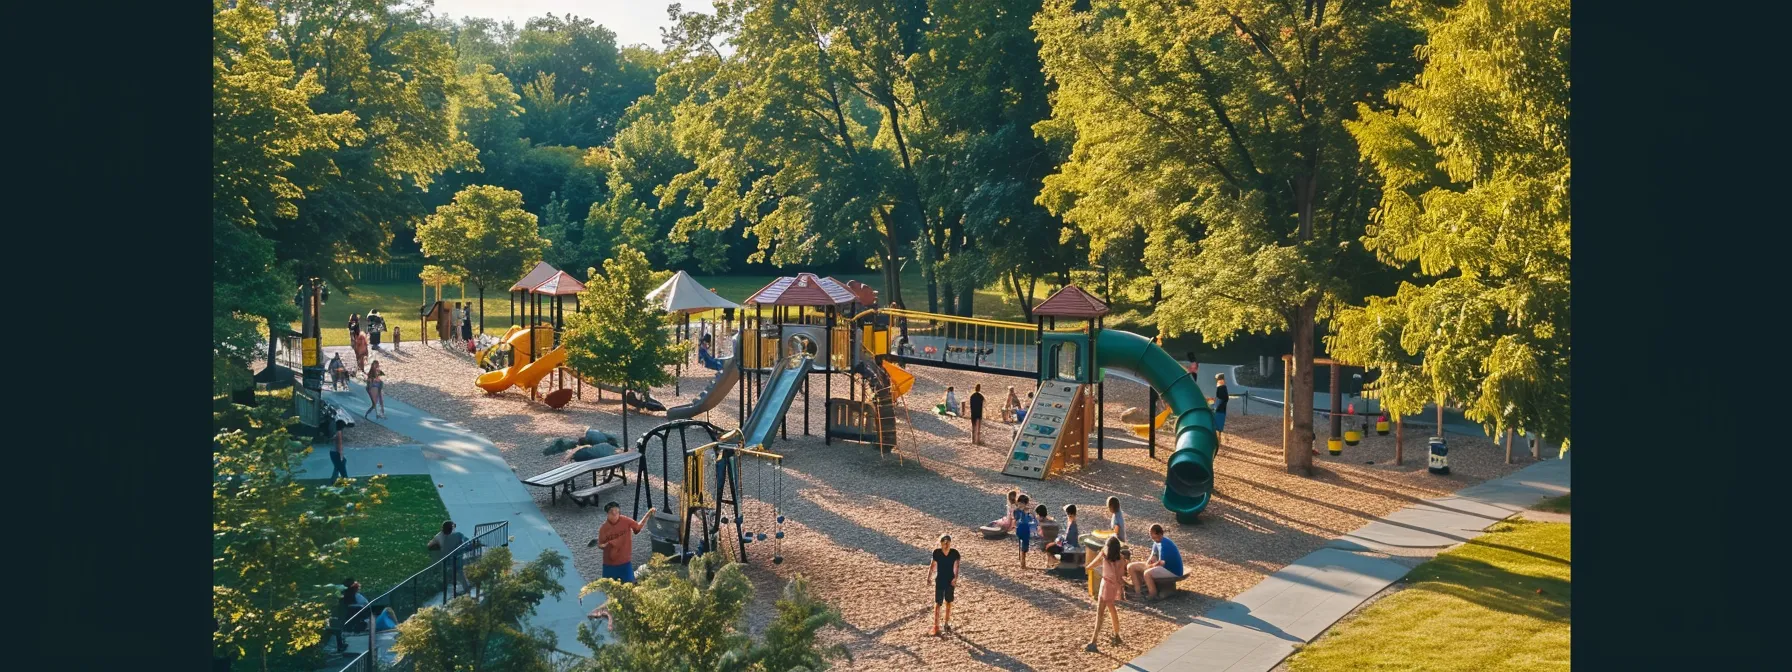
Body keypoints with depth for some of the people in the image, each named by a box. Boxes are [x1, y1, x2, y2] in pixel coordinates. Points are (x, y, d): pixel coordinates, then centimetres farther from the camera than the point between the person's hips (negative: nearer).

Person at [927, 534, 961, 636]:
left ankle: (947, 624, 28)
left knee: (949, 603, 13)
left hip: (950, 581, 1)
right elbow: (932, 565, -4)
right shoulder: (936, 553, -13)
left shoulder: (954, 553, -13)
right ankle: (936, 626, 4)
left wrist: (955, 578, -32)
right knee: (937, 603, -2)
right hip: (939, 581, -1)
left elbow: (956, 567, -18)